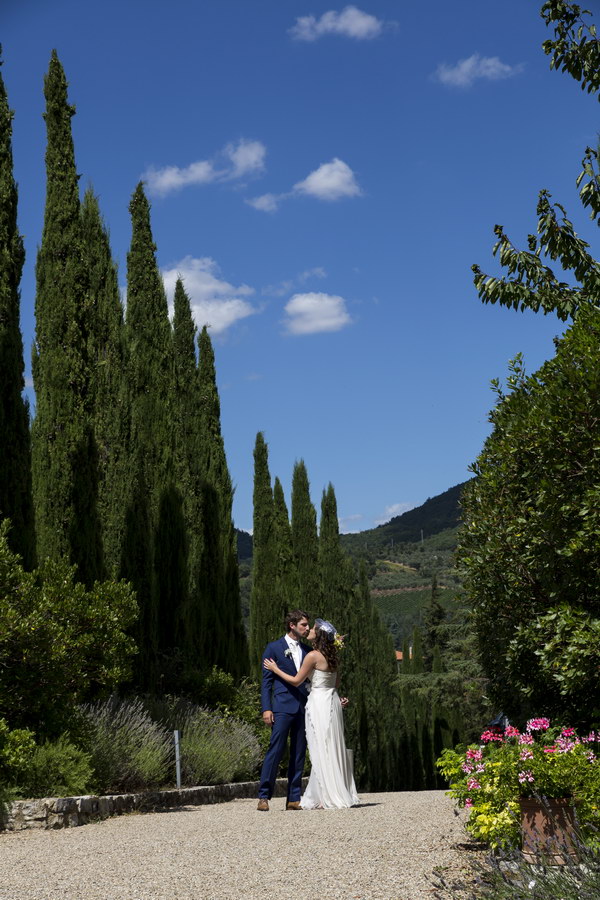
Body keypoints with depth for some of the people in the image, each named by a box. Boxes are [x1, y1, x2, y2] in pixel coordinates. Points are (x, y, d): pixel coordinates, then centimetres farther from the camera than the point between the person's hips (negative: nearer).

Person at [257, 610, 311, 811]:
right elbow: (266, 681, 0)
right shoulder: (274, 648, 2)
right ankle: (264, 796, -4)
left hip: (303, 707, 5)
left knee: (299, 754, 5)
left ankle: (294, 799, 10)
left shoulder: (306, 651, 15)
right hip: (282, 706, -5)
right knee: (275, 750, -9)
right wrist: (266, 709, -9)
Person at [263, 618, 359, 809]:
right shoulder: (332, 655, 10)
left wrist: (276, 669, 2)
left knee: (321, 751, -2)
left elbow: (296, 681, -8)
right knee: (334, 750, 12)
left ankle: (330, 798, 1)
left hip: (319, 704, -8)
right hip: (332, 702, 8)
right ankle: (341, 794, 16)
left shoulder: (313, 656, -14)